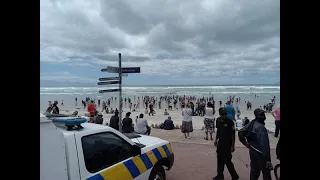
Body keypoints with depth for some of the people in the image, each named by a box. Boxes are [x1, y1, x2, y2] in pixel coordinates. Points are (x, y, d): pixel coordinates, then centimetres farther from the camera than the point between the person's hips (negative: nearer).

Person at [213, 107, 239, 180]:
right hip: (220, 143, 6)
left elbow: (233, 134, -14)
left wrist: (232, 146, -14)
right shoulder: (218, 120, -1)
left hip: (227, 144, -6)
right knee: (220, 160, 15)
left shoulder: (230, 122, -18)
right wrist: (216, 139, 13)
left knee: (227, 160, -1)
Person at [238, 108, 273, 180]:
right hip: (260, 153, -7)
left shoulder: (251, 123, -2)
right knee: (266, 172, 8)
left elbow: (240, 133, 3)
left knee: (254, 170, 20)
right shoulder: (261, 128, -25)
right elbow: (265, 145, -29)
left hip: (252, 151, 8)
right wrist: (268, 159, -27)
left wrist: (245, 143, 11)